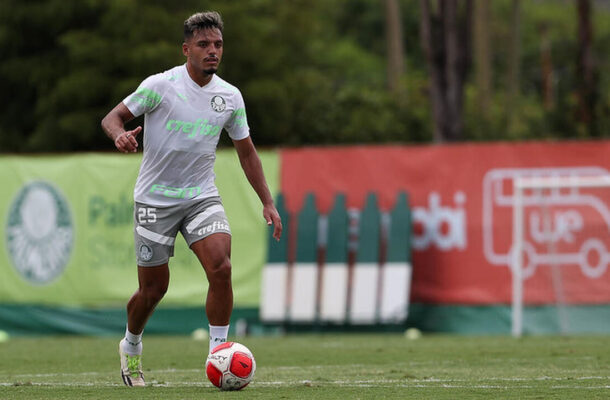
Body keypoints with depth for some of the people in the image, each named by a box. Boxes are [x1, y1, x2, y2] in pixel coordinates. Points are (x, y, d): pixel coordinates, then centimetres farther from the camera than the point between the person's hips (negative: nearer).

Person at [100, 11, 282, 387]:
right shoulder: (160, 85, -12)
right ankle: (131, 347, 33)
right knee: (154, 288, 3)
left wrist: (268, 202, 7)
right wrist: (120, 134, -30)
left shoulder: (230, 96, 1)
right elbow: (112, 117, -6)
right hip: (155, 200, -3)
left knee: (221, 268, -21)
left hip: (202, 196, 3)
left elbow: (246, 152, 12)